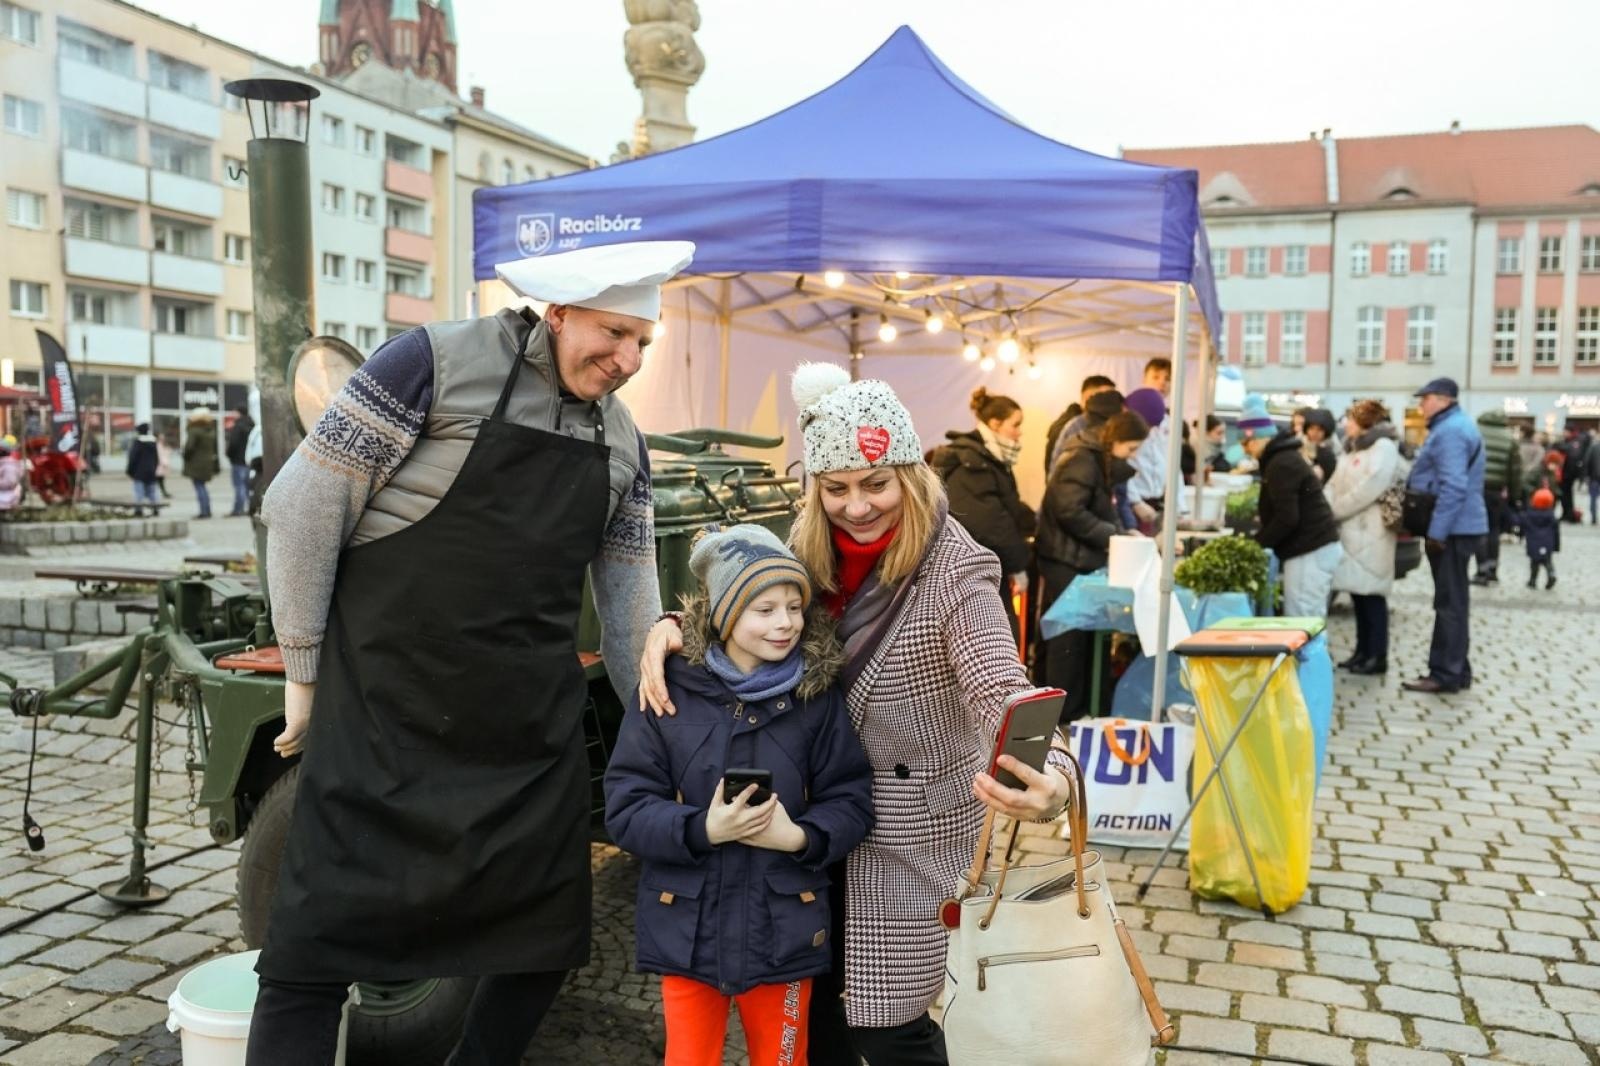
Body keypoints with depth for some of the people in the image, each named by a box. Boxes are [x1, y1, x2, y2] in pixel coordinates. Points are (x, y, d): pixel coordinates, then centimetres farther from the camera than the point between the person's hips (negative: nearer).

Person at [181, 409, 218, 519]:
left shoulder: (195, 431, -15)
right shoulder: (211, 432, 10)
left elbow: (189, 447, -20)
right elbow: (215, 448, 15)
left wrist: (186, 456, -2)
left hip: (196, 464, -8)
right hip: (208, 463, 8)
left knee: (199, 487, -5)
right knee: (202, 486, 19)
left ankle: (204, 511, -8)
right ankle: (207, 510, 18)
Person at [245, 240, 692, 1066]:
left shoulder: (622, 441, 8)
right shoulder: (437, 363, -10)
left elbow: (629, 597, 14)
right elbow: (302, 506, -9)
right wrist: (304, 671, -6)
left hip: (536, 727, 6)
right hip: (387, 713, -5)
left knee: (547, 939, 12)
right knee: (315, 947, -2)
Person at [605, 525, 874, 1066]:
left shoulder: (818, 696, -6)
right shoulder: (670, 690, -9)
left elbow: (852, 801, -3)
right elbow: (625, 807, -10)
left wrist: (799, 837, -21)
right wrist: (703, 830, -24)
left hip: (784, 931, 1)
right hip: (687, 929, -1)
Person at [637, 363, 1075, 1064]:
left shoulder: (954, 571, -22)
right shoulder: (812, 547, -3)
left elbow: (1000, 693, -31)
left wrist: (1048, 781, -52)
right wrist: (673, 626, -17)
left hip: (905, 821, -6)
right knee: (814, 993, 19)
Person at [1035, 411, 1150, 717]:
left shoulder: (1099, 463, 17)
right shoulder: (1084, 461, -14)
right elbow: (1070, 511, -23)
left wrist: (1120, 532, 3)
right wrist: (1109, 536, -16)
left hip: (1077, 559, 10)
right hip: (1067, 560, -10)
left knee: (1074, 632, 12)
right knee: (1069, 634, -5)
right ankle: (1064, 710, 2)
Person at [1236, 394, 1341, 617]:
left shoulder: (1281, 465, -14)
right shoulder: (1286, 458, 18)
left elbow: (1286, 518, -20)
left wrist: (1255, 544, -11)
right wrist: (1258, 541, 14)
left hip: (1310, 552, -10)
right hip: (1314, 548, 10)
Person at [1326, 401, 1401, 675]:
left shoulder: (1383, 446, -8)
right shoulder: (1352, 449, 20)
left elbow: (1370, 487, -19)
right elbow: (1335, 485, 15)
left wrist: (1333, 510, -14)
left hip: (1370, 532, -8)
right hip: (1350, 530, 8)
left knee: (1371, 593, -4)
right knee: (1358, 592, 10)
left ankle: (1377, 656, 1)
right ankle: (1363, 651, 17)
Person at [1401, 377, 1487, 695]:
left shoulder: (1450, 431, -17)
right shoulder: (1454, 426, 18)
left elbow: (1453, 486, -25)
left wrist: (1437, 530, -24)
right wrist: (1439, 527, 25)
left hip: (1451, 529, -11)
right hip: (1457, 526, 11)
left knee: (1449, 603, -6)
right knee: (1453, 601, 14)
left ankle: (1446, 674, -2)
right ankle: (1456, 670, 21)